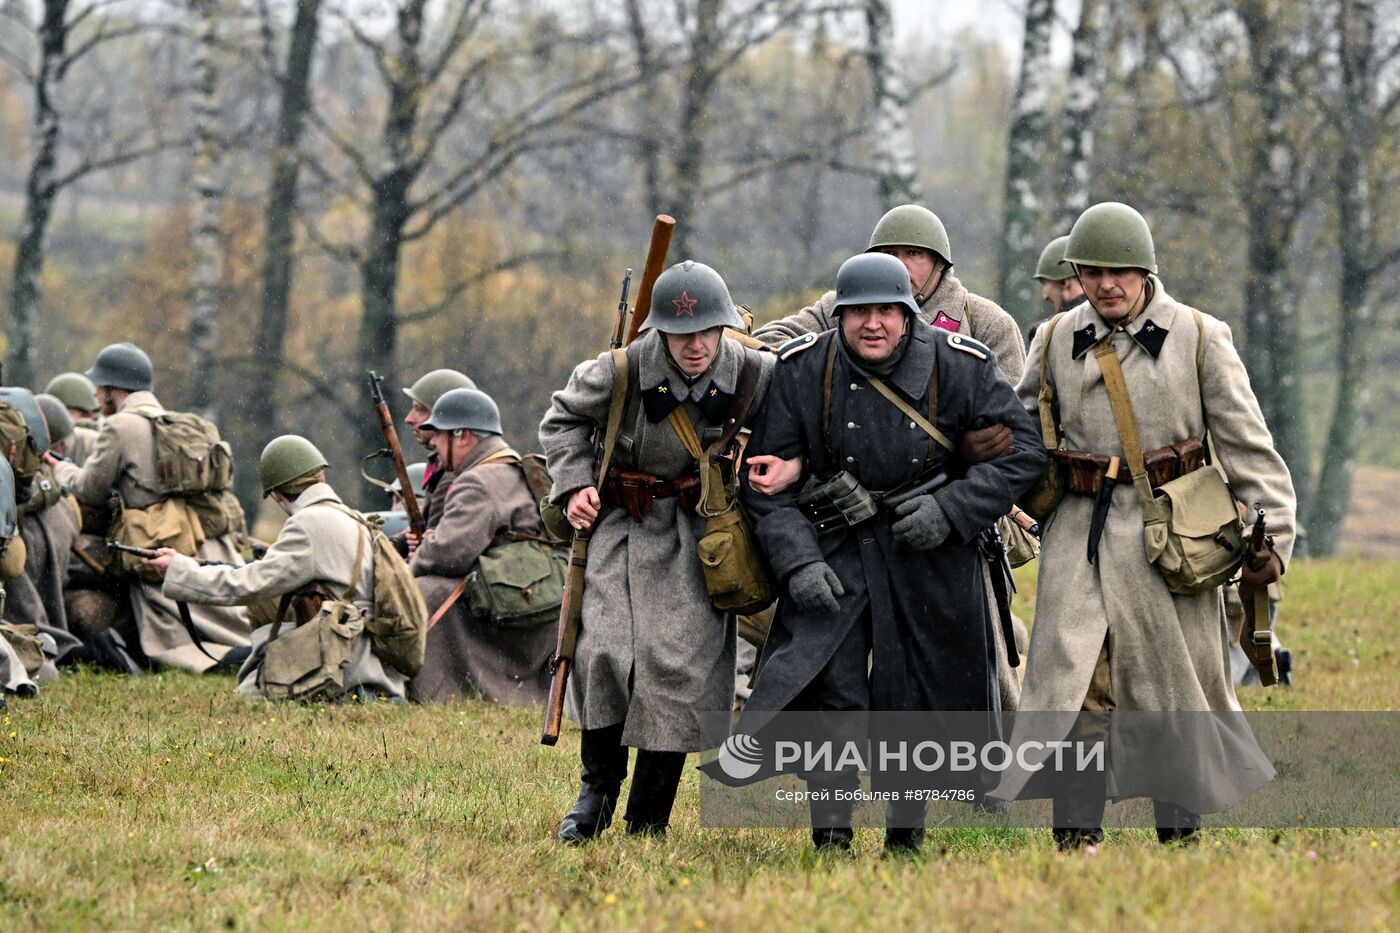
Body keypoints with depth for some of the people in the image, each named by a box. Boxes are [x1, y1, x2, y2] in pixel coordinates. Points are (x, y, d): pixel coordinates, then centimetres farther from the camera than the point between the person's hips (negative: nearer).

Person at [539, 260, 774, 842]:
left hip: (700, 531, 0)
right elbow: (564, 418, 5)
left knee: (677, 664, -7)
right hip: (623, 522, 0)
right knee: (605, 650, -14)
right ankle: (598, 788, 8)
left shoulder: (756, 375, -13)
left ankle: (648, 821, 4)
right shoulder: (623, 371, -15)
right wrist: (574, 484, -6)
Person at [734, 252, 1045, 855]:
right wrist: (798, 561, -12)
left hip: (931, 554, 0)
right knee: (828, 691, -12)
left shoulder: (961, 368, -8)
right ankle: (830, 837, -6)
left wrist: (951, 511, -14)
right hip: (834, 552, 0)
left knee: (917, 701, 4)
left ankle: (906, 835, 20)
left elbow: (1023, 451, -2)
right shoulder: (801, 372, -6)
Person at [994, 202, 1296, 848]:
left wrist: (1270, 537, -7)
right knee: (1075, 681, -6)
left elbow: (1246, 444, 0)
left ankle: (1179, 832, 15)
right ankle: (1076, 833, -5)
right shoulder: (1056, 342, 7)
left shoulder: (1199, 338, 0)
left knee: (1173, 683, 4)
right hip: (1079, 534, 2)